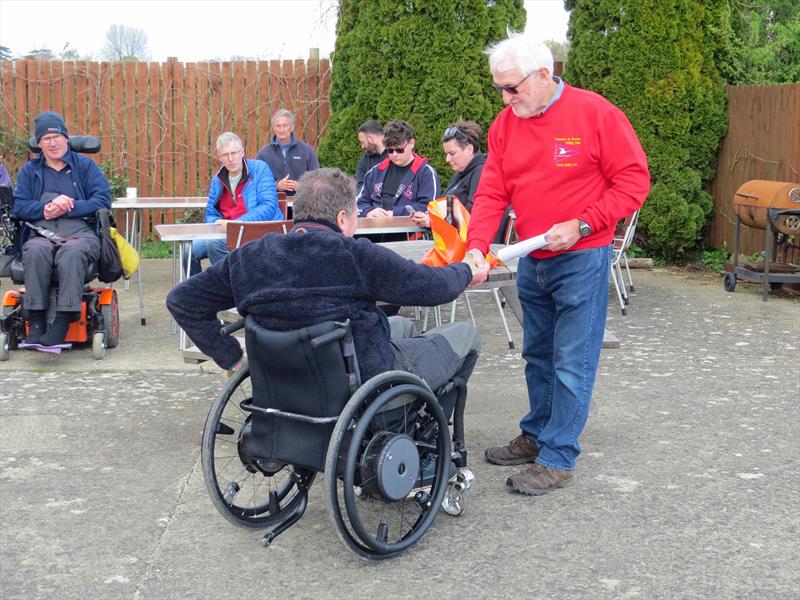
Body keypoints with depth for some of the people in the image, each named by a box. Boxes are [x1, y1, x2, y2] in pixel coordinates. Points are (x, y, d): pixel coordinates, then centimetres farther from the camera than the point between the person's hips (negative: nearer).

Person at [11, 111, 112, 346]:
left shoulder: (85, 165, 16)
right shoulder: (29, 170, 21)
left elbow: (103, 200, 3)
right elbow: (18, 206, 9)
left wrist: (67, 208, -9)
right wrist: (46, 208, -11)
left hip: (81, 232, -1)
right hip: (40, 234, 2)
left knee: (72, 253, -38)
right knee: (35, 252, -35)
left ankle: (63, 321, -42)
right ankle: (36, 321, -36)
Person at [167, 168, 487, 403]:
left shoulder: (248, 258, -7)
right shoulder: (355, 256, -23)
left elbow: (181, 301, -2)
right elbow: (434, 286, -14)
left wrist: (231, 357, 2)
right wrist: (466, 271, 9)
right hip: (366, 383, -6)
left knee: (401, 324, 31)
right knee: (465, 332, 17)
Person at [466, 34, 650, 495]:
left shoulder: (595, 113, -13)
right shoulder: (505, 125, 3)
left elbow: (634, 181, -11)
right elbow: (491, 193, 0)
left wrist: (580, 225, -18)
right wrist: (477, 247, -15)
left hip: (581, 260, -6)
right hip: (531, 261, 6)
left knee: (572, 363, -3)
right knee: (538, 357, 17)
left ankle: (558, 459, 5)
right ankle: (536, 436, 31)